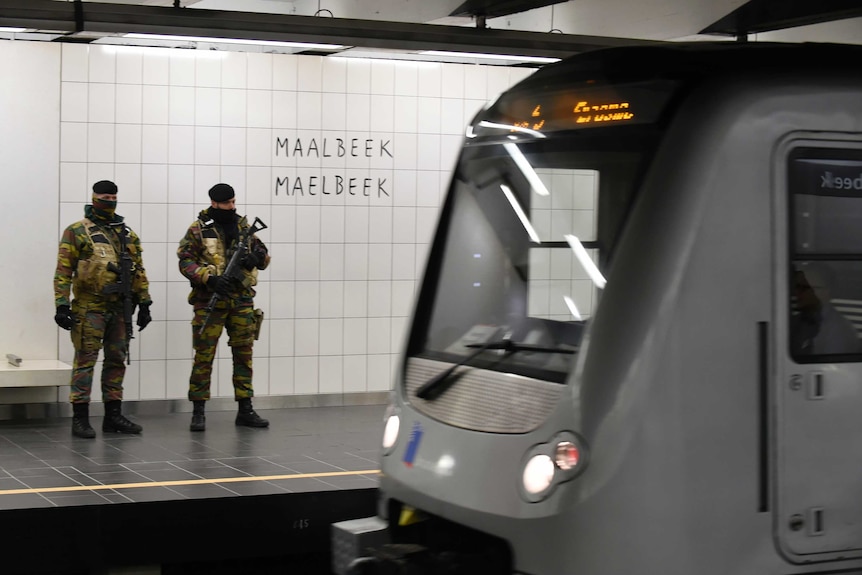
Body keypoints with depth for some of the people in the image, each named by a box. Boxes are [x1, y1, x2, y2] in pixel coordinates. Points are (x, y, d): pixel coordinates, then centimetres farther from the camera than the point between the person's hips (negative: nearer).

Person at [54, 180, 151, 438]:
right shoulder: (76, 232, -2)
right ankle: (80, 418, -1)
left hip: (120, 308, 5)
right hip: (90, 308, -5)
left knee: (117, 361, 9)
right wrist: (62, 305, -12)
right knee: (85, 361, -4)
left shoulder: (128, 234, 13)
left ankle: (113, 415, 16)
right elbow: (63, 271, -5)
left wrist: (144, 303, 10)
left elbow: (139, 270, 15)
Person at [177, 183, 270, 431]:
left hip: (242, 301, 4)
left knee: (243, 355, 7)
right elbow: (185, 261, -6)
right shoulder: (199, 229, -2)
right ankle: (198, 412, 4)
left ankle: (245, 410, 15)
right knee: (204, 357, -2)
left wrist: (257, 257, -12)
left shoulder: (243, 226, 10)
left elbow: (264, 254, 12)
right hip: (209, 301, -4)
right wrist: (210, 278, -20)